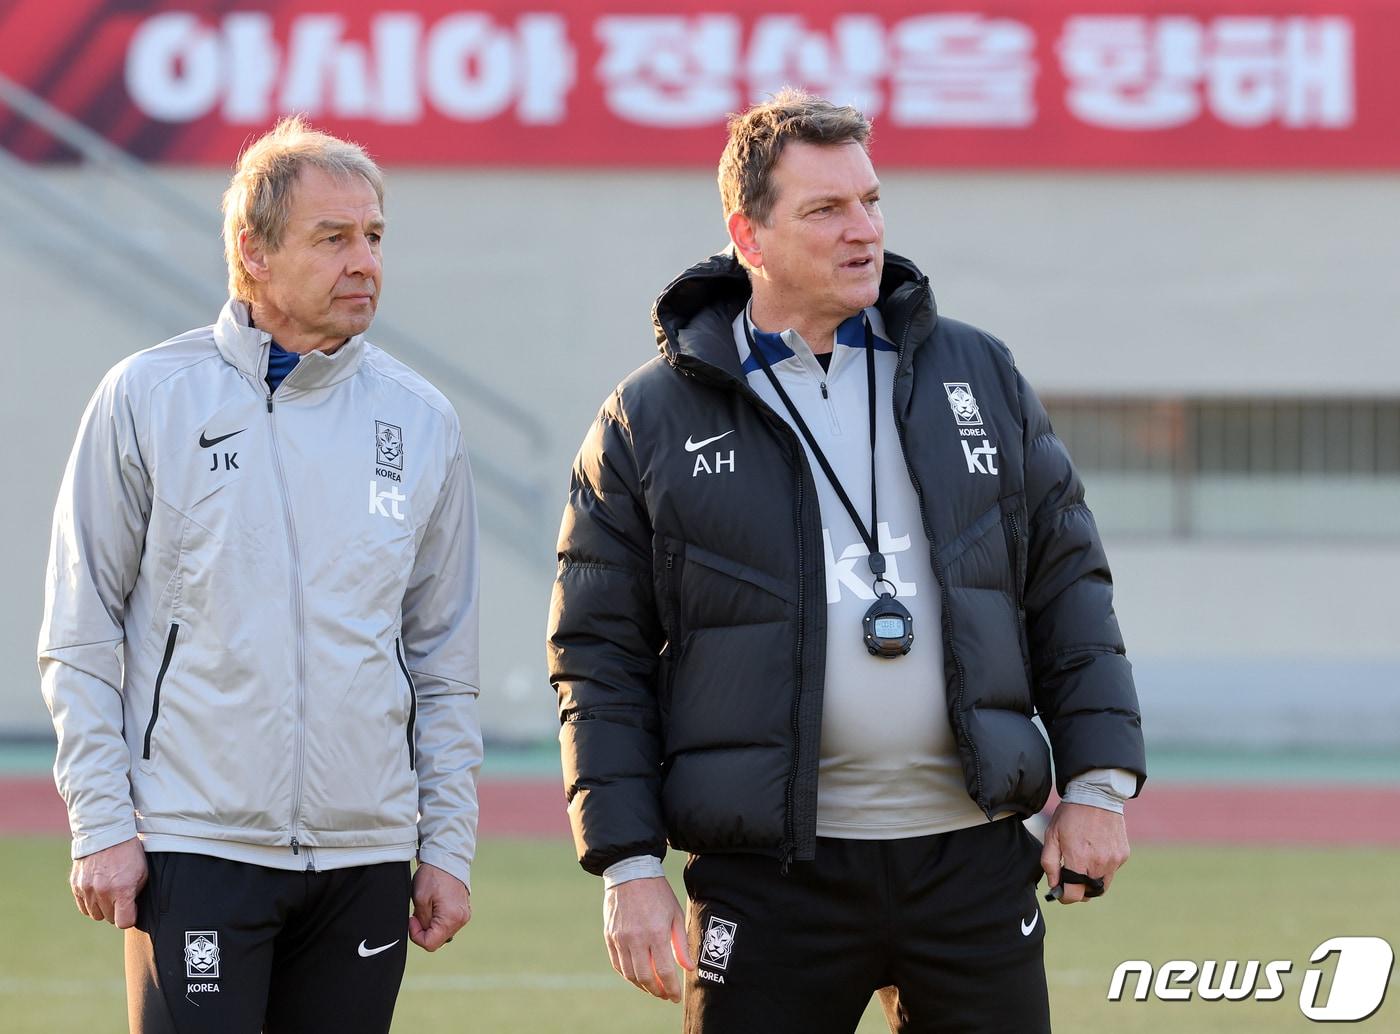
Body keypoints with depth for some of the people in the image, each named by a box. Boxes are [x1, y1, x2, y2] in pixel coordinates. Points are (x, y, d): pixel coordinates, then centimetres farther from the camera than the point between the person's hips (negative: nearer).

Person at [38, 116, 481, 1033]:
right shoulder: (150, 398, 0)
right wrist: (102, 824, -6)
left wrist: (449, 848, 8)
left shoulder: (422, 423, 9)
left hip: (365, 855, 3)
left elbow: (446, 663, 13)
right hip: (195, 846, -3)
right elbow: (81, 640, 1)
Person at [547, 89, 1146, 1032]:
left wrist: (1098, 782, 5)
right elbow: (600, 661, 1)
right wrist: (628, 864, -6)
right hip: (771, 875, -2)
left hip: (975, 857, 2)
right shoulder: (649, 423, 2)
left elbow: (1067, 584, 13)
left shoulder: (978, 377, 10)